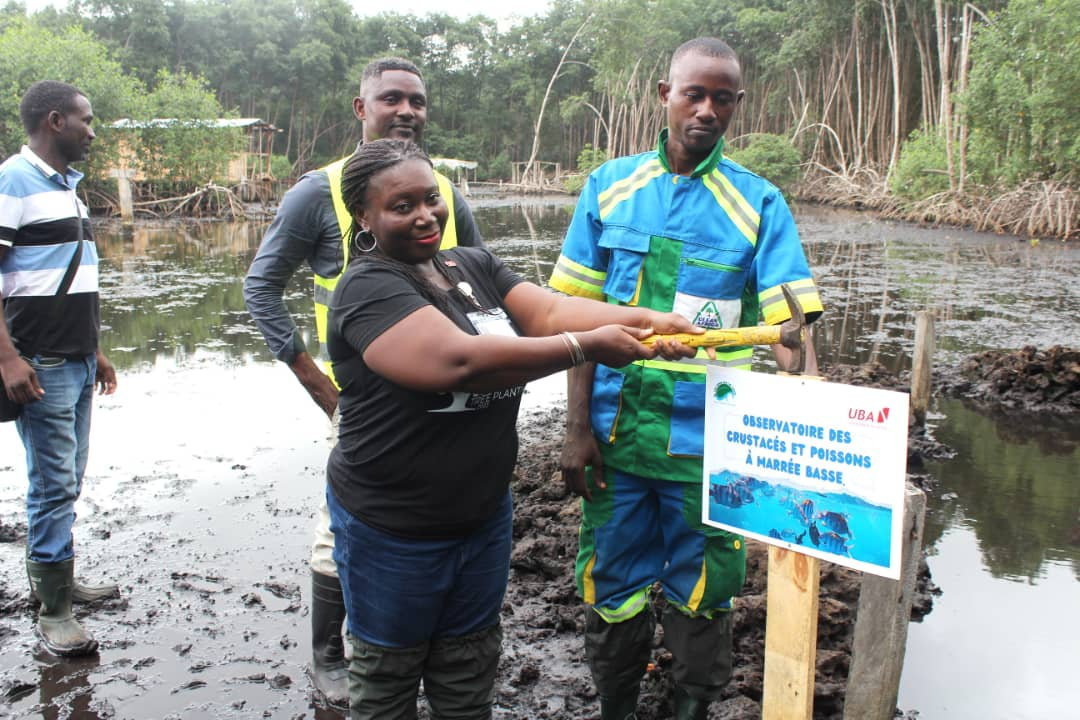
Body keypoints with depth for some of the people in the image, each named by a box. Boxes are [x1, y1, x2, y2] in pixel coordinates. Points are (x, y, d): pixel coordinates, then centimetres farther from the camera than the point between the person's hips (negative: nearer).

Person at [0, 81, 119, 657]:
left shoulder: (66, 186, 16)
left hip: (77, 362, 8)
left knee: (67, 481, 15)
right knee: (54, 484, -4)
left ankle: (48, 576, 29)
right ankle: (53, 611, 6)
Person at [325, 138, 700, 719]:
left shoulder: (474, 267, 4)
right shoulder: (368, 289, -19)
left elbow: (550, 309, -8)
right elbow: (456, 360, -33)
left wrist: (645, 320, -25)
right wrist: (587, 347, -31)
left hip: (483, 515, 6)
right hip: (393, 531, -6)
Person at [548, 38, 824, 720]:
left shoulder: (760, 204, -1)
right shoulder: (611, 187, 3)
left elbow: (788, 328, -9)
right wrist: (578, 427, -3)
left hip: (708, 439, -1)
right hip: (617, 429, 1)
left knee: (701, 594, 12)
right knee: (614, 585, 14)